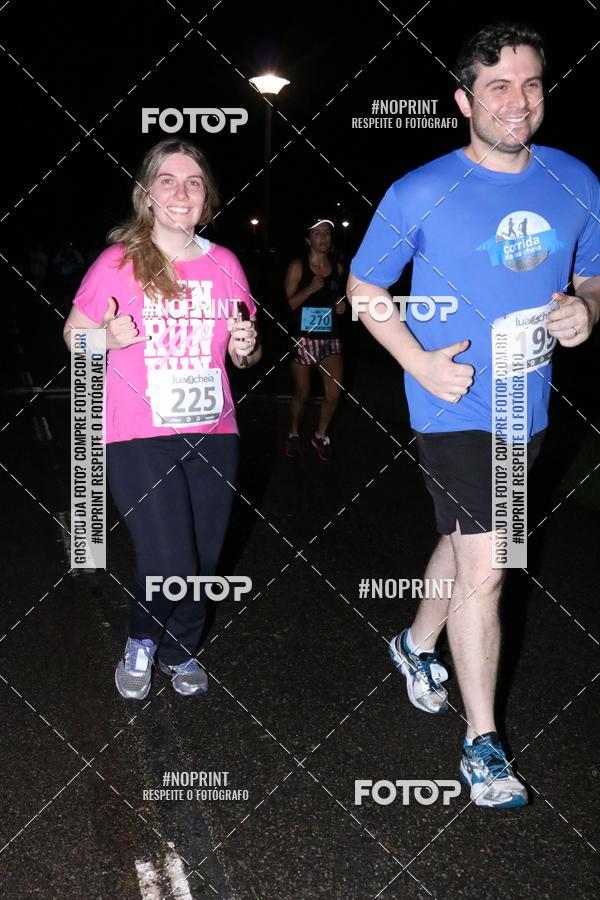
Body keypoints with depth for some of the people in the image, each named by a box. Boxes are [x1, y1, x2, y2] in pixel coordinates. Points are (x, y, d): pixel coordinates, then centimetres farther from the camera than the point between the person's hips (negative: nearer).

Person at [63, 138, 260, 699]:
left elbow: (242, 353, 17)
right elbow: (75, 334, 3)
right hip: (139, 437, -4)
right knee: (170, 565, -13)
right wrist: (110, 337, -18)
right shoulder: (118, 262, -6)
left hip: (212, 435, 4)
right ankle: (141, 641, 21)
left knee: (203, 562, 9)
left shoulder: (224, 265, 6)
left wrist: (246, 349, -7)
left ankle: (179, 651, 37)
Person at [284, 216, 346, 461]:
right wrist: (311, 288, -20)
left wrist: (341, 305, 4)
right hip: (304, 338, -3)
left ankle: (321, 435, 19)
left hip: (330, 338, 3)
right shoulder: (297, 267, -6)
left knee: (334, 393, -6)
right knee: (302, 392, 8)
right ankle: (293, 434, 33)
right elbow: (288, 303, -8)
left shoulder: (337, 266, 6)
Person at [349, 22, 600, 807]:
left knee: (468, 543, 22)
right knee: (485, 570, -8)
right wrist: (421, 362, -16)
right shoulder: (420, 194, -12)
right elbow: (363, 287, -2)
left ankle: (417, 645, 49)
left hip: (528, 407, 5)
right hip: (455, 410, -5)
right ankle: (482, 743, 8)